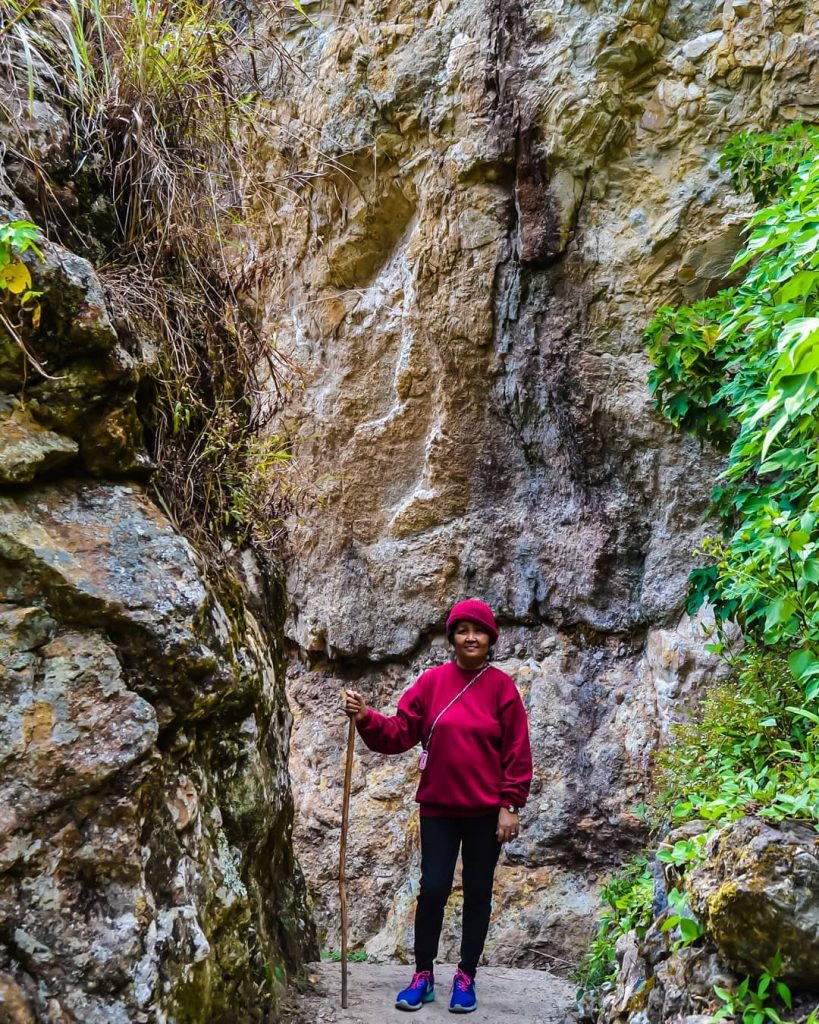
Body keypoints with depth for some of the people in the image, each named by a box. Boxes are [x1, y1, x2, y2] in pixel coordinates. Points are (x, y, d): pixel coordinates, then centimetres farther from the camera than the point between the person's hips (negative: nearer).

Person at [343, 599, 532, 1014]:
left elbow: (517, 752, -5)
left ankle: (466, 977, 24)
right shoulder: (432, 680, -2)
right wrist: (367, 718, -21)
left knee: (477, 892, 10)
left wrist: (510, 806, -8)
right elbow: (401, 732, -4)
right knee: (433, 888, 3)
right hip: (438, 807, 1)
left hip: (486, 810, -1)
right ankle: (423, 975, 19)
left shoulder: (502, 686, -6)